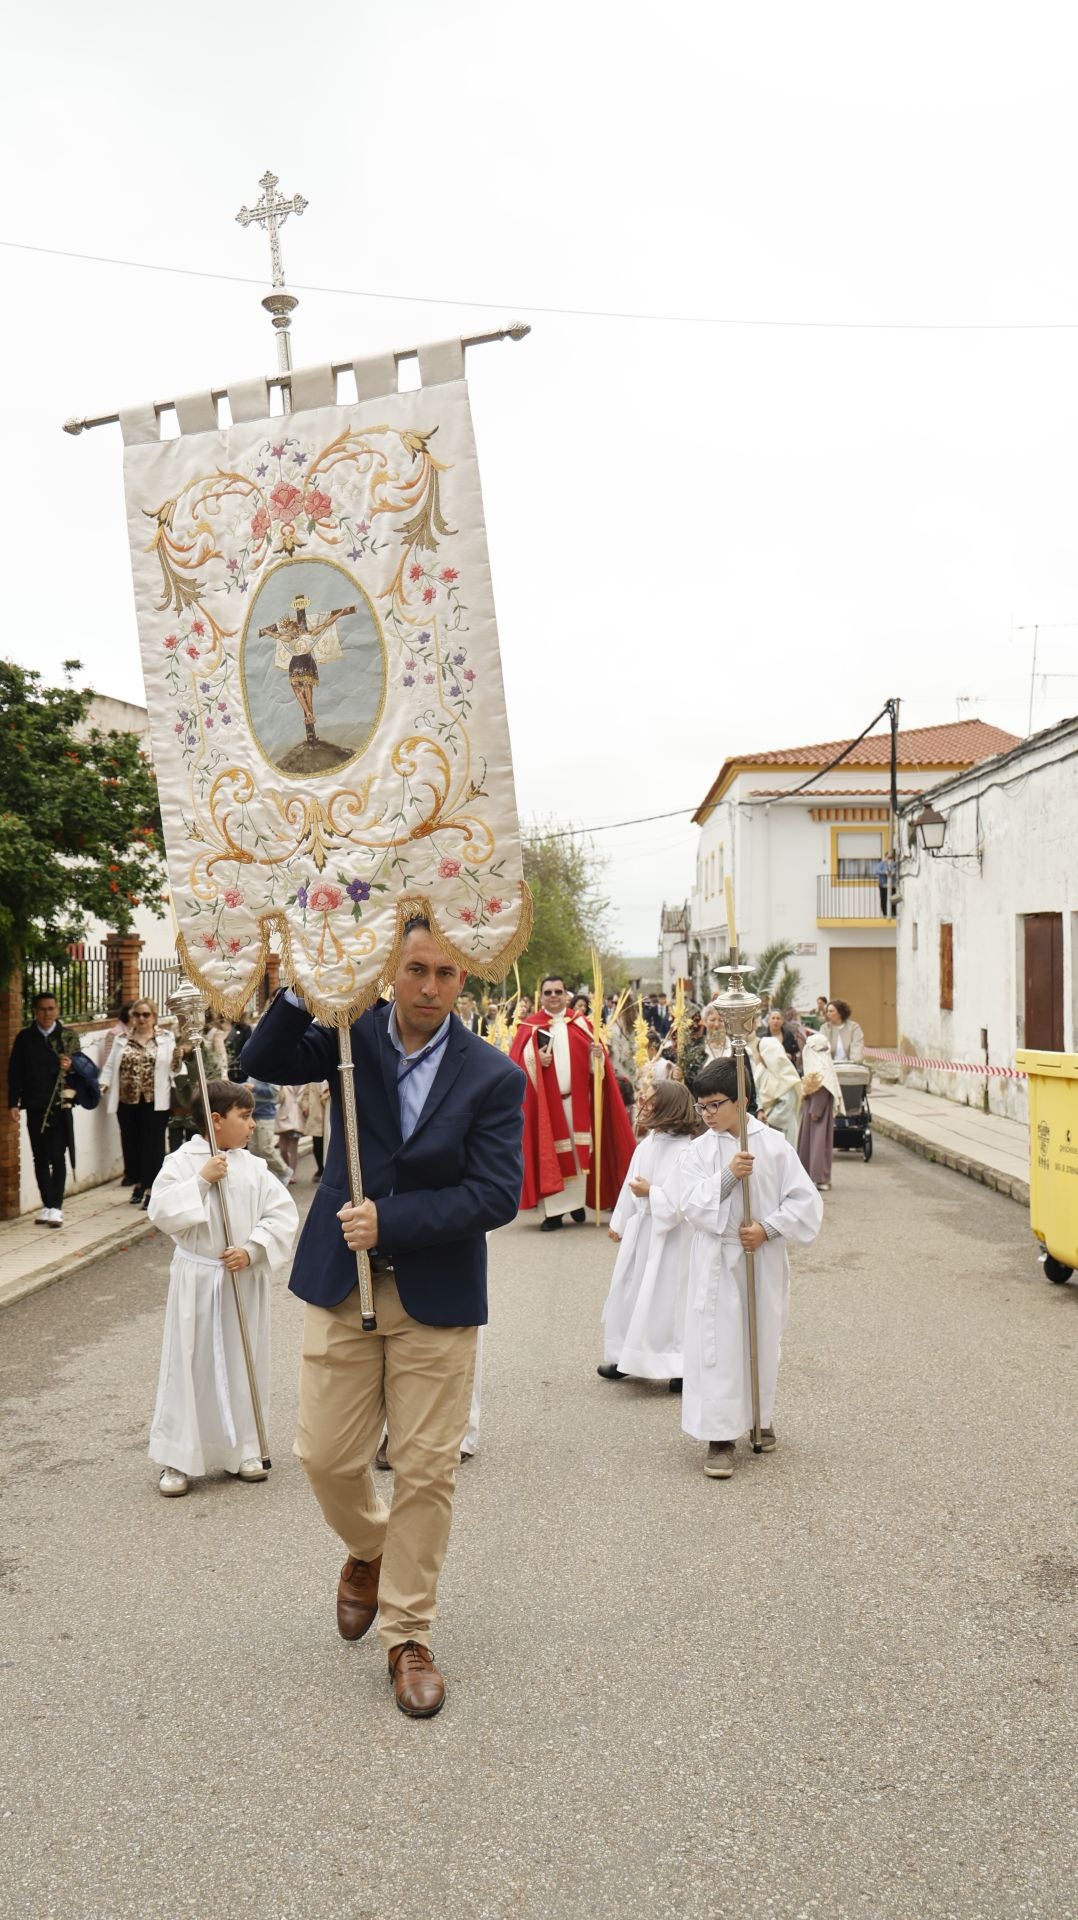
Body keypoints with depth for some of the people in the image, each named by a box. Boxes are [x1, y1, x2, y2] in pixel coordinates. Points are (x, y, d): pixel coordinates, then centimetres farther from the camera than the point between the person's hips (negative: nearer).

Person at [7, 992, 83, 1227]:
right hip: (34, 1106, 2)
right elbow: (15, 1071, 4)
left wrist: (71, 1066, -17)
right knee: (40, 1158, 7)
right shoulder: (24, 1037, 5)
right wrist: (13, 1102, -3)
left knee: (57, 1157, -3)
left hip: (60, 1105, -2)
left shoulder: (68, 1035, 3)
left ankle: (56, 1206, 0)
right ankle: (47, 1205, 15)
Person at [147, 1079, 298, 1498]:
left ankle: (244, 1451, 25)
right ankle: (177, 1460, 13)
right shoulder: (181, 1162, -6)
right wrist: (201, 1180, -22)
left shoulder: (253, 1167, 1)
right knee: (190, 1366, 2)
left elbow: (283, 1213, -2)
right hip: (196, 1280, -3)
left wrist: (252, 1250, -14)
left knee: (244, 1365, 11)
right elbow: (161, 1212, -16)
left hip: (245, 1280, 3)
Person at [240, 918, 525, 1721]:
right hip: (342, 1285, 2)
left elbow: (497, 1195, -14)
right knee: (328, 1457, 9)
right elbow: (264, 1059, -12)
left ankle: (409, 1635, 24)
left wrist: (390, 1223, -20)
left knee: (427, 1472, 5)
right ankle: (368, 1552, 42)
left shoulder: (493, 1075, -8)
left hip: (438, 1296, -2)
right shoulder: (354, 1034, -1)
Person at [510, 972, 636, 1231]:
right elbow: (516, 1062, -4)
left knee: (578, 1151, 4)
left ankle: (577, 1201, 16)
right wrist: (534, 1060, -22)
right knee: (549, 1153, -2)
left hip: (576, 1099, 2)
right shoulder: (530, 1027, 4)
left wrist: (598, 1054, -15)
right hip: (545, 1101, -2)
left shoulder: (580, 1024, 10)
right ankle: (553, 1210, 0)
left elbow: (595, 1060, 6)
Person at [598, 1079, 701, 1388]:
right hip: (640, 1228, 8)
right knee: (627, 1292, 15)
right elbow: (630, 1183, 13)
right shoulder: (648, 1143, 4)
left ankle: (684, 1365, 10)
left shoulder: (686, 1150, -20)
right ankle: (626, 1357, 29)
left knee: (666, 1297, -3)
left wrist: (651, 1192, -21)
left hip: (669, 1235, -8)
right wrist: (618, 1223, 18)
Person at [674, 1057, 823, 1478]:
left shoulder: (774, 1145, -3)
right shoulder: (699, 1151, -1)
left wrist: (767, 1229, -15)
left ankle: (760, 1419, 35)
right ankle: (719, 1436, 5)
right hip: (716, 1264, 0)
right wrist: (727, 1175, -23)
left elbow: (805, 1200, -4)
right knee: (717, 1344, -2)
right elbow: (689, 1203, -12)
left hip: (763, 1261, 1)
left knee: (762, 1340, 14)